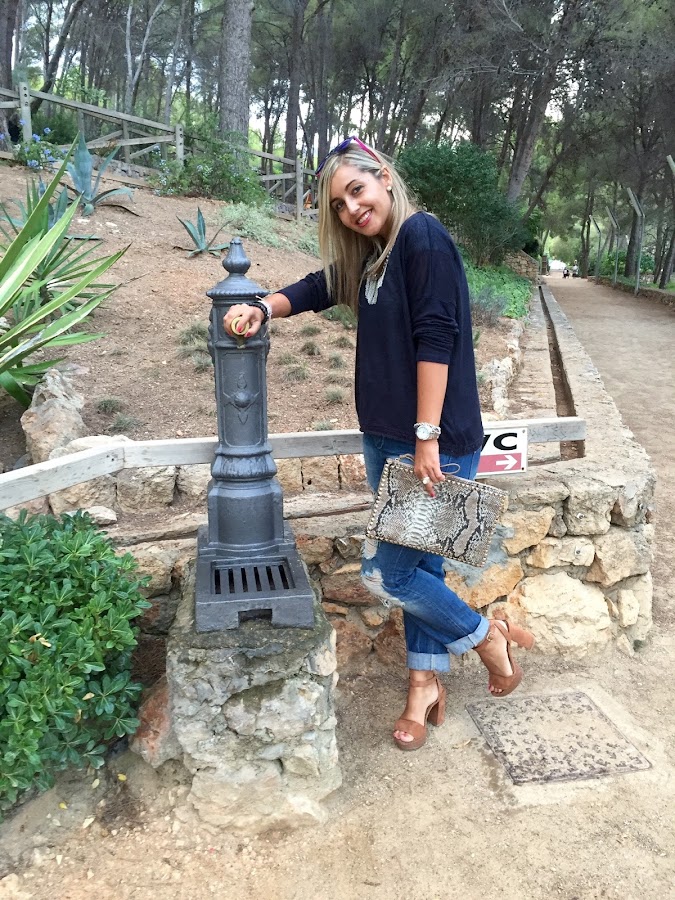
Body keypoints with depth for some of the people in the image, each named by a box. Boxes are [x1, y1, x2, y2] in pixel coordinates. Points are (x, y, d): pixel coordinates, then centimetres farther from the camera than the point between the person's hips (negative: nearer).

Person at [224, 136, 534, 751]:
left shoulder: (422, 234, -13)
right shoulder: (368, 257, 13)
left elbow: (436, 337, -20)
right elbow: (318, 290, 22)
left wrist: (427, 437, -22)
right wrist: (262, 309, 2)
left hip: (435, 443, -9)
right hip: (386, 439, 9)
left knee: (384, 572, -4)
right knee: (418, 562, 16)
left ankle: (489, 636, 18)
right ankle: (426, 685, 31)